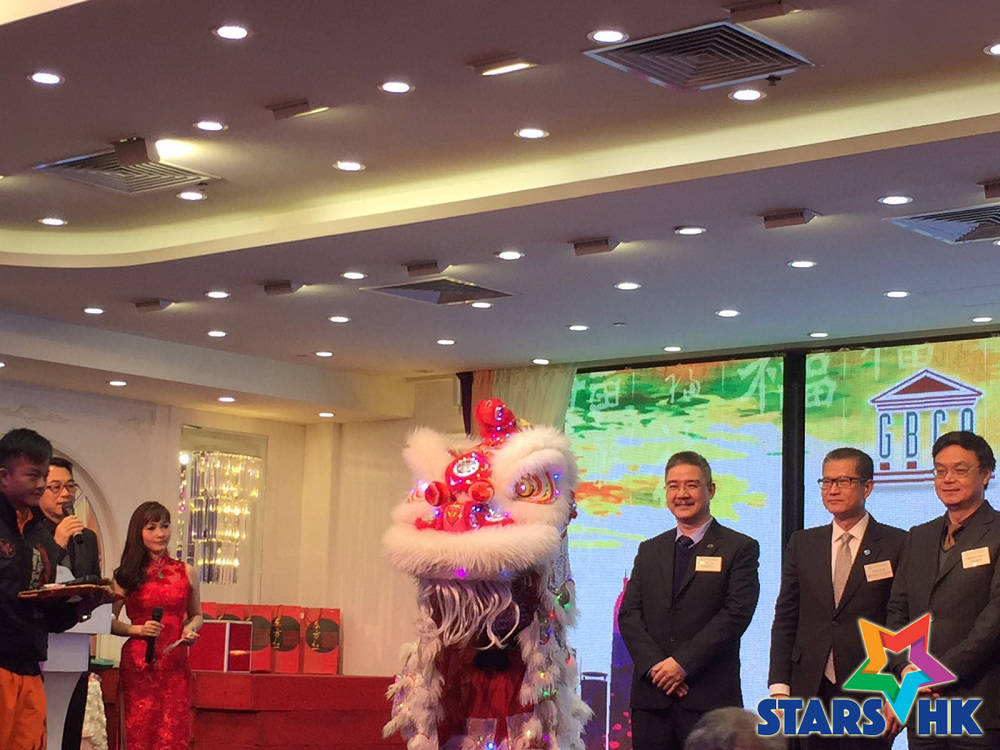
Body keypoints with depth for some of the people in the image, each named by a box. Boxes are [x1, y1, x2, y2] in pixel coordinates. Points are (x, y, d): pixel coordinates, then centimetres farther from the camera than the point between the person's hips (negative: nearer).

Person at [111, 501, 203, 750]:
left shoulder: (186, 572, 8)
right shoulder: (127, 575, 2)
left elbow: (196, 615, 20)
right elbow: (109, 621, 3)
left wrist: (190, 629, -1)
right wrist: (137, 629, -12)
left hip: (176, 664, 1)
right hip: (138, 662, -1)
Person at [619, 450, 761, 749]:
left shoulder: (740, 548, 3)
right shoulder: (649, 551, 17)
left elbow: (737, 613, -8)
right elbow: (629, 614, 9)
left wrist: (683, 663, -14)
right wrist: (654, 666, -8)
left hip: (709, 695, -4)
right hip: (651, 694, 4)